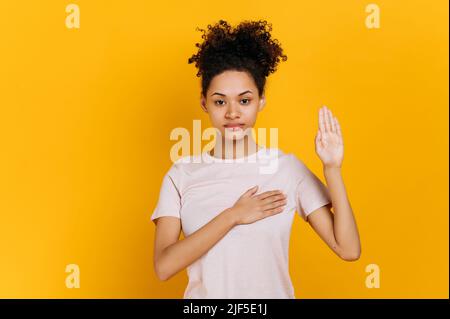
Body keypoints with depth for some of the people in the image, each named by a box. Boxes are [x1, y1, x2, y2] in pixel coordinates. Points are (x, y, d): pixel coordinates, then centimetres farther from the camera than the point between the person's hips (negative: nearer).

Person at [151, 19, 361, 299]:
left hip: (274, 293, 1)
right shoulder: (182, 174, -7)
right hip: (203, 294, 0)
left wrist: (332, 168, -21)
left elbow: (349, 250, -13)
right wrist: (233, 216, -20)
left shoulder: (288, 167, -9)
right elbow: (164, 266, -16)